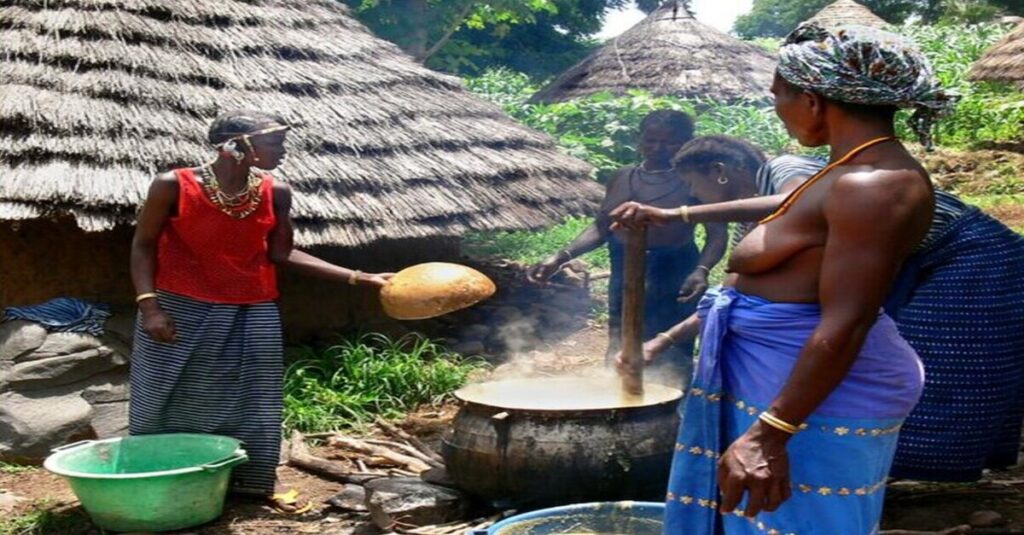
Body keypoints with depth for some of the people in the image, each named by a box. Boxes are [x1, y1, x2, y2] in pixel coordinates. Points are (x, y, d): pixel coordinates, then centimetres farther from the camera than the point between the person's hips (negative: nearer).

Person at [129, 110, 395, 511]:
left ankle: (251, 485, 22)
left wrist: (358, 278, -6)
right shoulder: (174, 186, -12)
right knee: (167, 404, 6)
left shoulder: (275, 194, -2)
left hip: (252, 316, 3)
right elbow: (143, 245, -4)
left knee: (252, 403, 8)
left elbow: (280, 254, 1)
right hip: (180, 311, -3)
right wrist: (149, 305, -16)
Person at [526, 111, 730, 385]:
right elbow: (601, 227, 16)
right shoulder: (622, 178, 12)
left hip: (672, 274, -6)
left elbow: (717, 234, -9)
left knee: (671, 358, -11)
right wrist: (561, 257, 5)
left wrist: (702, 270, -28)